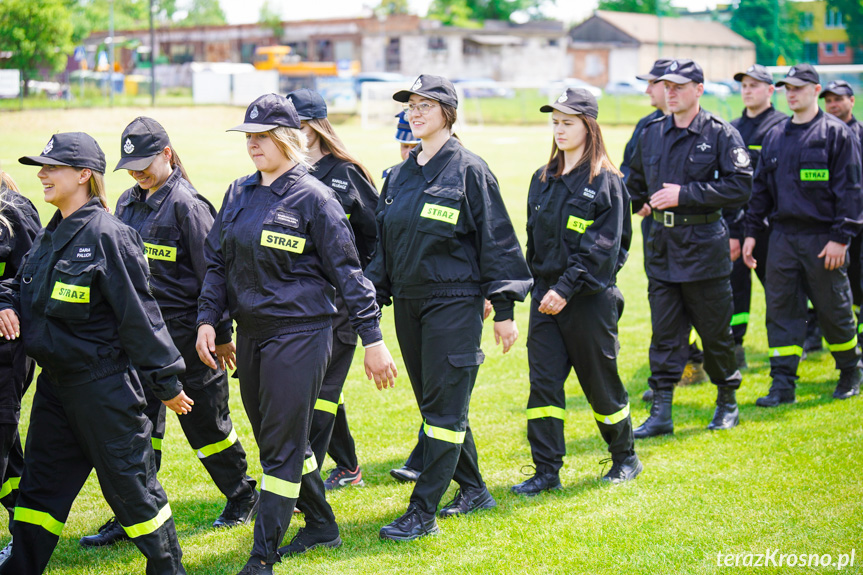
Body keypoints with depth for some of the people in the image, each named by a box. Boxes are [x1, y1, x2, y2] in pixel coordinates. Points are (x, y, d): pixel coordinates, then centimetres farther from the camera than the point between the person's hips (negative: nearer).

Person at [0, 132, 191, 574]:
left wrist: (166, 382, -12)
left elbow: (138, 315, -15)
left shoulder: (107, 236, -16)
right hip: (55, 380, 8)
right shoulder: (50, 235, 9)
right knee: (40, 485, 14)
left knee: (129, 482, 3)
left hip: (103, 383, -8)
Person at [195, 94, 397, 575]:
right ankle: (322, 526, 34)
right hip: (250, 334, 7)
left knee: (283, 447, -4)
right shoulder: (239, 194, 10)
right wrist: (208, 319, 4)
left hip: (300, 334, -7)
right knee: (274, 439, 16)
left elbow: (347, 273, -8)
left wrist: (373, 339, -10)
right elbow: (217, 262, 15)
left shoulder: (313, 198, -9)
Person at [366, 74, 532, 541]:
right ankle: (473, 490, 28)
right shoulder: (399, 176, 12)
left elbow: (496, 241, -7)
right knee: (432, 402, 13)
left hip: (455, 302, -7)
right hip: (408, 302, 7)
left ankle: (423, 511, -3)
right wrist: (374, 297, 14)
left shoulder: (469, 171, -7)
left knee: (444, 408, -5)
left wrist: (503, 309, -9)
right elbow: (385, 244, 19)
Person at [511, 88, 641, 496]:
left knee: (600, 382, 6)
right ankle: (546, 472, 3)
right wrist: (537, 286, 10)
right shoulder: (542, 180, 11)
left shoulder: (605, 182, -8)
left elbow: (601, 248, -15)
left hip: (589, 298, -5)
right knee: (543, 383, -1)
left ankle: (625, 457, 26)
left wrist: (566, 288, -22)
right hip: (545, 295, 5)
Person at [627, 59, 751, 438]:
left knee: (715, 331, 6)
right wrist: (638, 204, 21)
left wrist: (685, 194, -18)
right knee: (664, 332, 4)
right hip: (662, 245, 4)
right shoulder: (652, 134, 9)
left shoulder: (721, 134, -7)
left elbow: (740, 186, -16)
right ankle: (660, 413, 6)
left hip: (704, 244, -4)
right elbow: (636, 180, 29)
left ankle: (727, 403, 24)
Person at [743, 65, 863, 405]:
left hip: (821, 238, -5)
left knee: (833, 309, 5)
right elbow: (760, 187, 17)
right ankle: (783, 384, 4)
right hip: (783, 236, 5)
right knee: (781, 310, 1)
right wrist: (751, 232, 10)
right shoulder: (775, 137, 13)